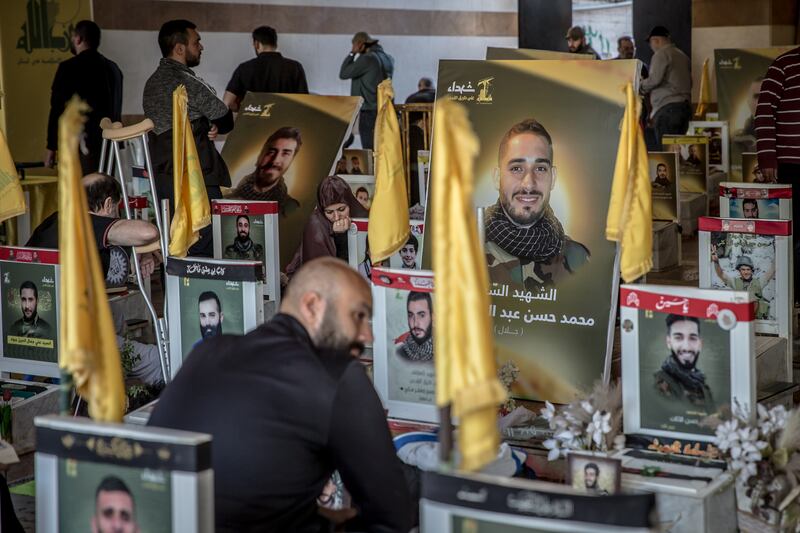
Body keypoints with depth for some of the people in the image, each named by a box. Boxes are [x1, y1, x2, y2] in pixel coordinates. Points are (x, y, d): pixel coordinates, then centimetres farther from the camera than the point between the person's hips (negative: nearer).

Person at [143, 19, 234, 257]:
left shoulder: (152, 83, 15)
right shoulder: (188, 83, -14)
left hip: (164, 176, 9)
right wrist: (215, 128, 13)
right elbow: (227, 121, -7)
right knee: (203, 252, -7)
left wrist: (207, 129, 4)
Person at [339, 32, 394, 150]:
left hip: (369, 111, -8)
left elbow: (343, 74, -9)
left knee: (370, 152, -7)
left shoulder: (367, 59, -12)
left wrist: (352, 53, -2)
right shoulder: (388, 59, 12)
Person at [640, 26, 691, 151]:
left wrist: (641, 86, 5)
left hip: (667, 107, -8)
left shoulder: (661, 54, -4)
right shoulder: (682, 55, 20)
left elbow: (654, 79, -12)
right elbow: (689, 82, 19)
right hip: (685, 106, 8)